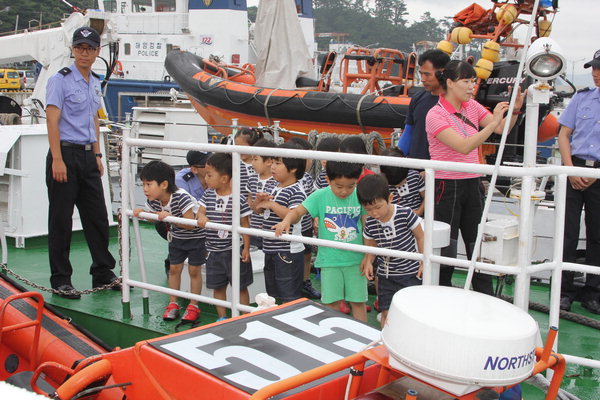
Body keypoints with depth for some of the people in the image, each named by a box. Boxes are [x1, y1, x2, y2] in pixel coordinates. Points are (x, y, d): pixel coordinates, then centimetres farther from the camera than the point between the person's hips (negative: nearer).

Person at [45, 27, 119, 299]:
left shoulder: (95, 83, 15)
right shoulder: (60, 80, -8)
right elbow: (52, 121, -14)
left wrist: (97, 156, 16)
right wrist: (57, 160, -20)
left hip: (88, 156, 7)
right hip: (65, 154, -7)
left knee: (97, 217, 10)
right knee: (61, 220, 0)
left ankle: (103, 274, 20)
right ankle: (60, 280, 9)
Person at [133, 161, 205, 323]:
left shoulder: (181, 197, -36)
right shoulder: (153, 201, -16)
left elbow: (191, 224, -37)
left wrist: (169, 217, -45)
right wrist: (141, 212, -14)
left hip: (196, 236, -6)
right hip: (176, 237, 6)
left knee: (194, 270, 1)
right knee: (174, 268, 10)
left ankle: (193, 306, 14)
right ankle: (173, 304, 23)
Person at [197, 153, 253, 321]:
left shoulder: (238, 198, -14)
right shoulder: (208, 194, 2)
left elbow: (245, 224, -9)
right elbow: (200, 211, -1)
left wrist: (246, 247, -8)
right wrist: (202, 217, -26)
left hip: (234, 250, -5)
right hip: (214, 250, 5)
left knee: (241, 286, 8)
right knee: (218, 287, 16)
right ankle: (222, 318, 31)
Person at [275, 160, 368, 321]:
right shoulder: (320, 196, -7)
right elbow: (298, 211, -8)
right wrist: (286, 221, -31)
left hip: (355, 260, 0)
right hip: (329, 260, 0)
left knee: (358, 301, 9)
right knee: (332, 302, 7)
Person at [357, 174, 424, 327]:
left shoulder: (405, 214, -16)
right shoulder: (370, 223, -6)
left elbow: (420, 237, -4)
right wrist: (368, 262, -10)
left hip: (410, 272, -3)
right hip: (386, 274, 3)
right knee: (386, 313, 7)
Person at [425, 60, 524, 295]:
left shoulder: (472, 106, 8)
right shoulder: (436, 115, -13)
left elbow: (501, 129, 4)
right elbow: (464, 146, -24)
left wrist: (515, 110, -12)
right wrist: (492, 123, -28)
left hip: (473, 184, 6)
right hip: (447, 186, -6)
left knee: (478, 246, 10)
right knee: (446, 250, -1)